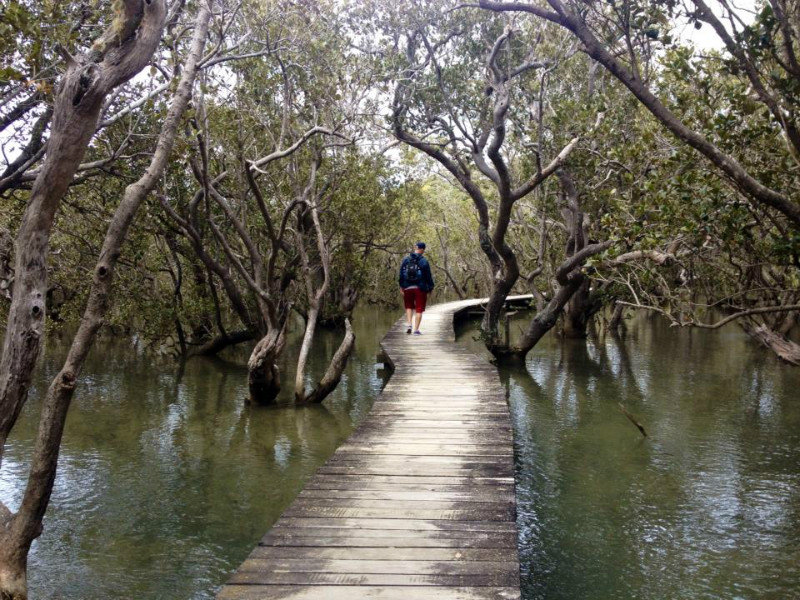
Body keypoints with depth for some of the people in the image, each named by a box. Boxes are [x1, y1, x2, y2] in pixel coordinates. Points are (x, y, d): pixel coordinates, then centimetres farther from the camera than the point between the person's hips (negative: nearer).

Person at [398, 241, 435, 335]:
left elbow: (401, 274, 8)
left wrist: (401, 286, 16)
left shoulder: (405, 260, 3)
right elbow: (428, 276, -5)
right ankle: (416, 329, 2)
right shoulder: (424, 261, -7)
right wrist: (431, 288, 6)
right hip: (420, 288, -3)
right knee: (419, 309, 5)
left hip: (408, 288, 3)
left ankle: (409, 324, 3)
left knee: (409, 307, 20)